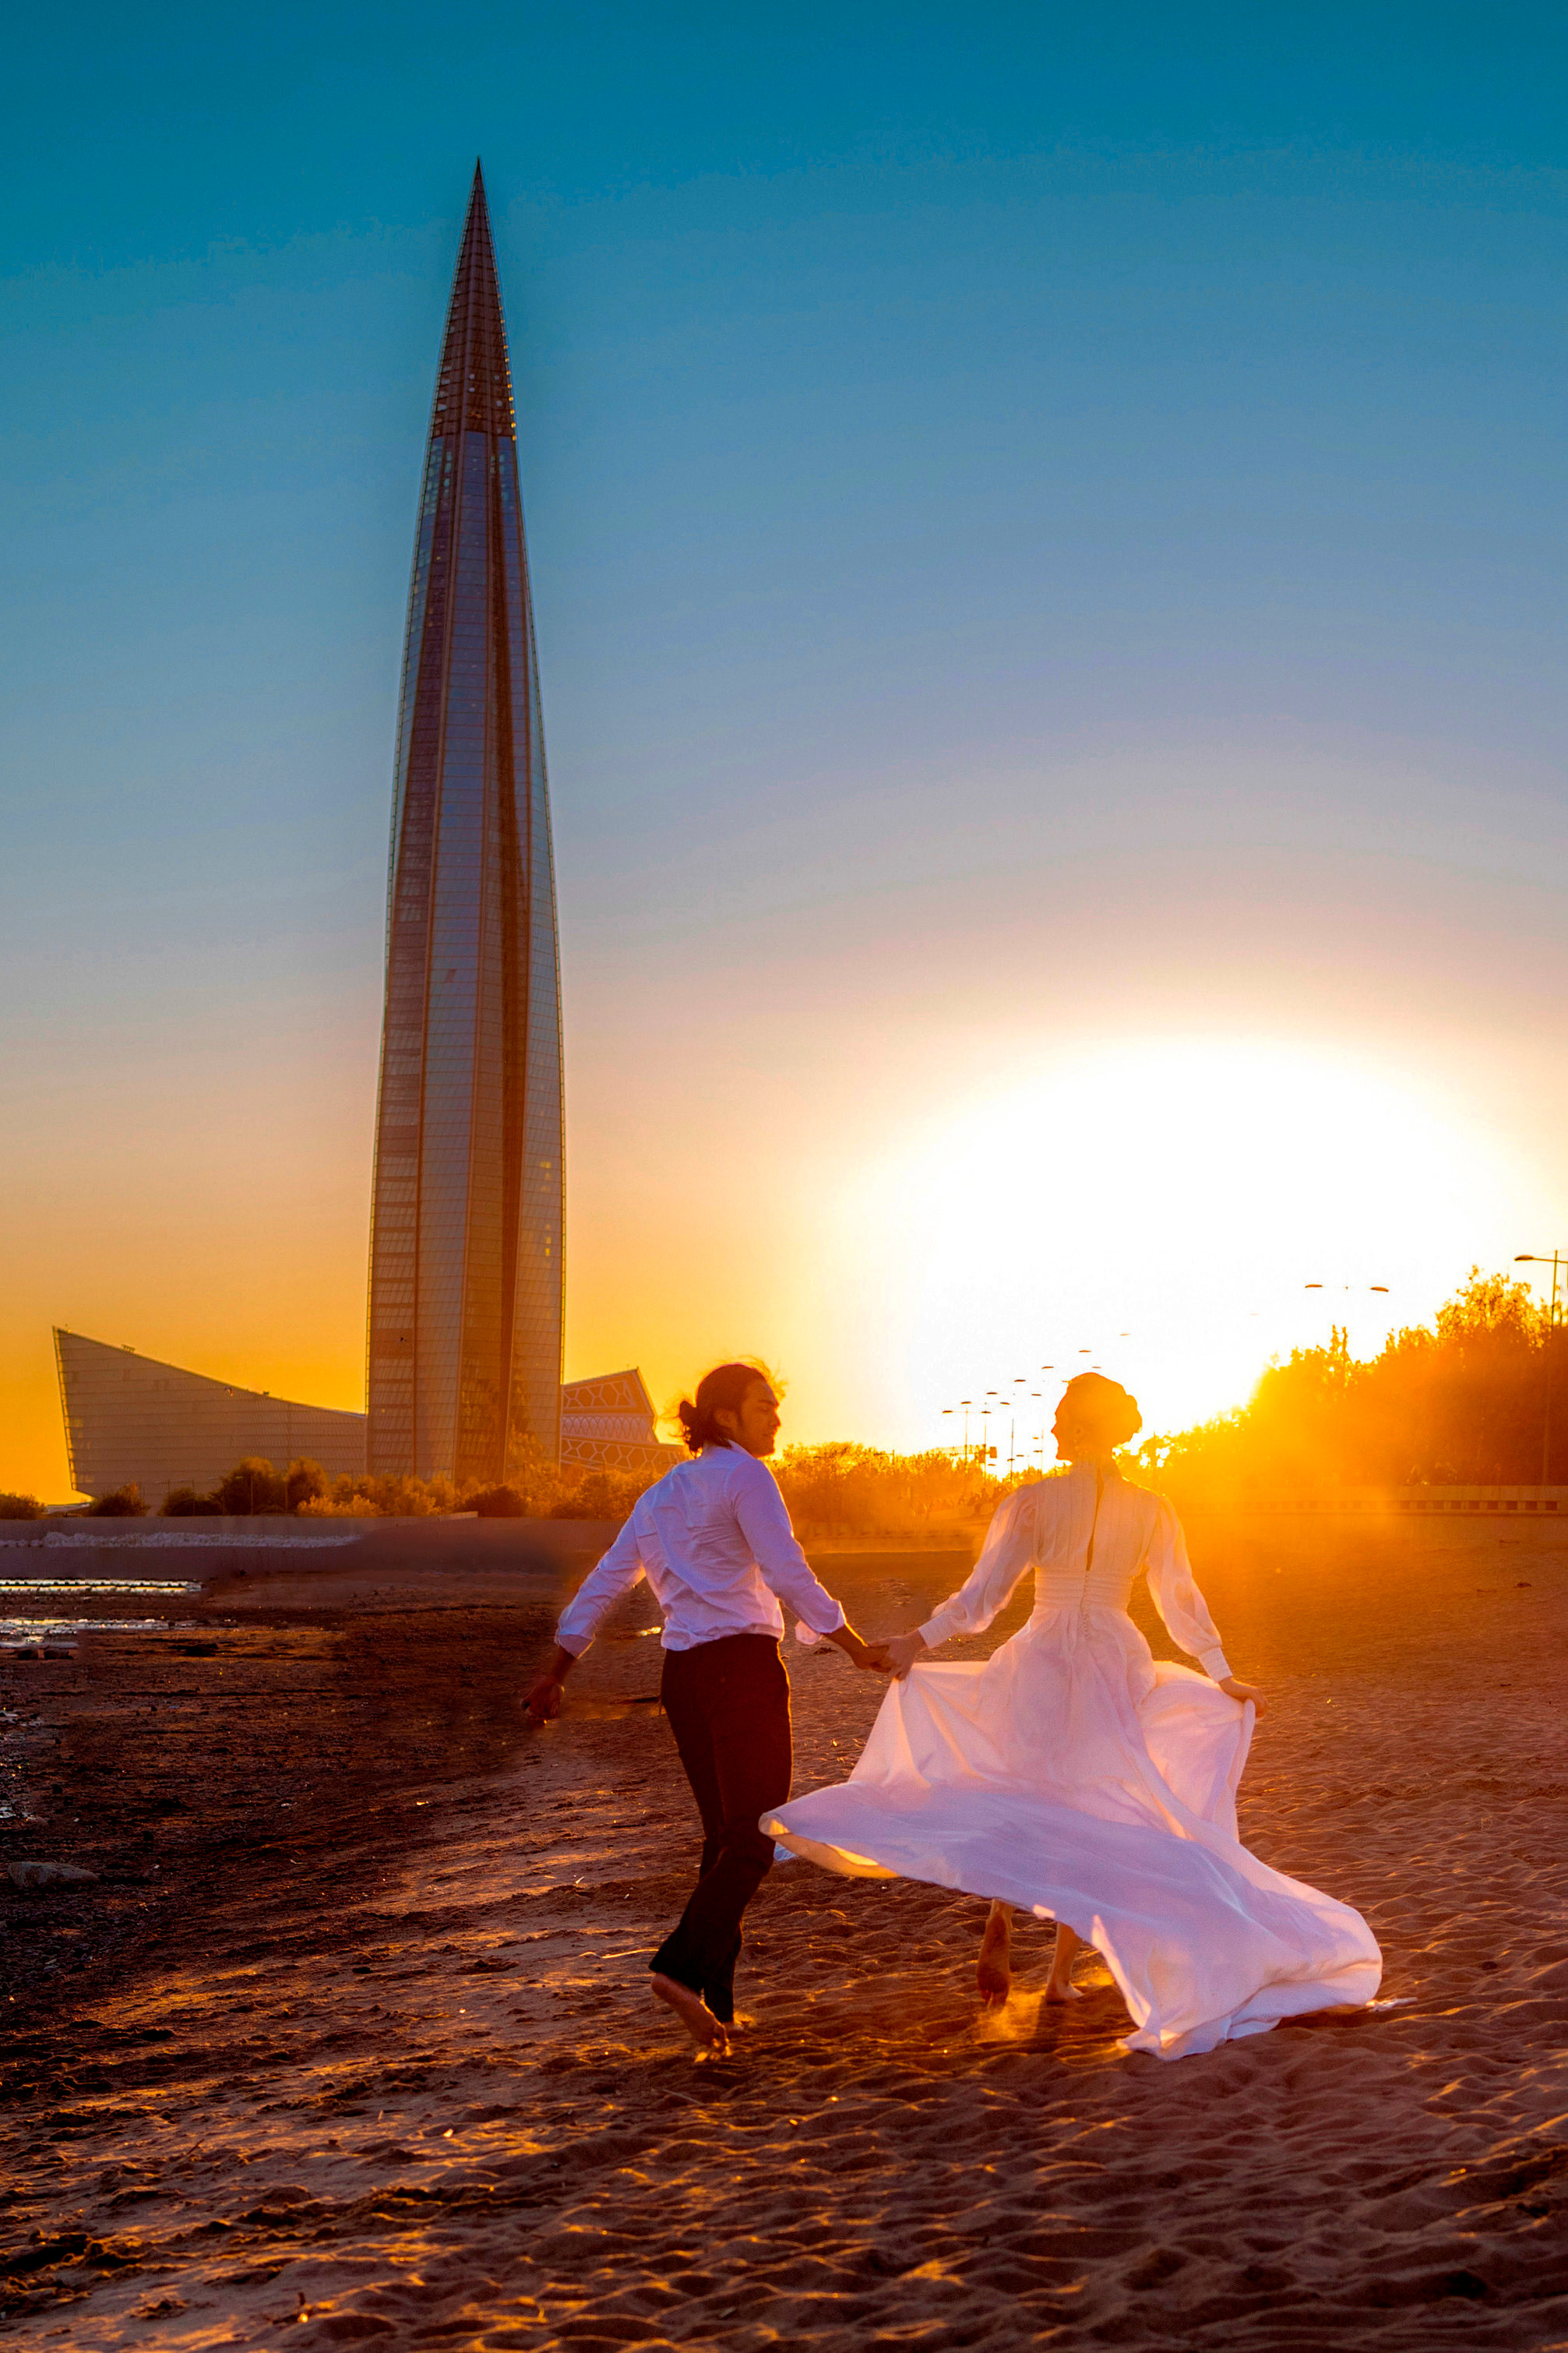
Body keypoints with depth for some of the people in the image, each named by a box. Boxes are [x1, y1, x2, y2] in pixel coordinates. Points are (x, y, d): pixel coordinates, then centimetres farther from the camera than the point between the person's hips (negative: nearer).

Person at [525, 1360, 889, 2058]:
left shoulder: (662, 1495, 20)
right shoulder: (744, 1476, -4)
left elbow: (601, 1586, 20)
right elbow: (789, 1575, -13)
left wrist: (554, 1674, 24)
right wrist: (859, 1650, -6)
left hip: (684, 1673, 8)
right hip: (744, 1663, -8)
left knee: (723, 1835, 13)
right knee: (754, 1838, -8)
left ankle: (716, 2002, 12)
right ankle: (683, 1965, -25)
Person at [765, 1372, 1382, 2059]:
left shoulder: (1031, 1503, -7)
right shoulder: (1150, 1510, 0)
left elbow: (982, 1595, -7)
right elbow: (1181, 1603, 2)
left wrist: (923, 1639, 2)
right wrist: (1222, 1676, 11)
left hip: (1041, 1665, -1)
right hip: (1115, 1667, 2)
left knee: (1023, 1798, 14)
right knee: (1091, 1811, 11)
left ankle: (999, 1926, -10)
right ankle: (1062, 1971, 11)